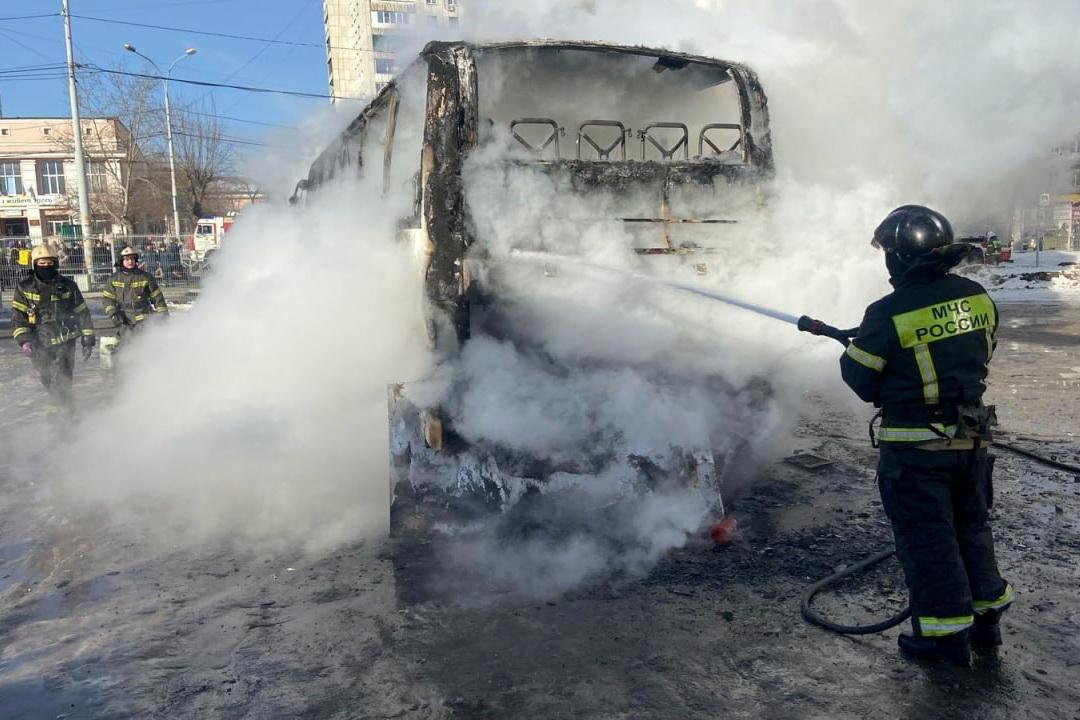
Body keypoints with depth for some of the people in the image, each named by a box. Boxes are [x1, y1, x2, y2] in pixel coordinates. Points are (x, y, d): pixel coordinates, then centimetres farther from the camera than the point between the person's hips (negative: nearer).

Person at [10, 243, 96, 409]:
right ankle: (63, 404, 36)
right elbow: (18, 316, -3)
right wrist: (23, 340, -18)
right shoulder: (24, 287, -1)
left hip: (65, 341, -2)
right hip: (40, 345, 2)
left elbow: (82, 314, 6)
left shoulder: (68, 286, 0)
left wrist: (88, 340, 4)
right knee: (48, 381, 13)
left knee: (61, 381, -13)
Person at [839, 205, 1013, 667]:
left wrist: (851, 352, 9)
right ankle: (986, 618, 34)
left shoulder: (888, 315, -20)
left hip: (915, 449, -6)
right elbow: (981, 355, 12)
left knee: (926, 539, 7)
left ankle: (947, 635, 18)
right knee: (972, 527, 22)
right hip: (972, 439, 6)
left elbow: (862, 381, -11)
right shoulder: (977, 298, -2)